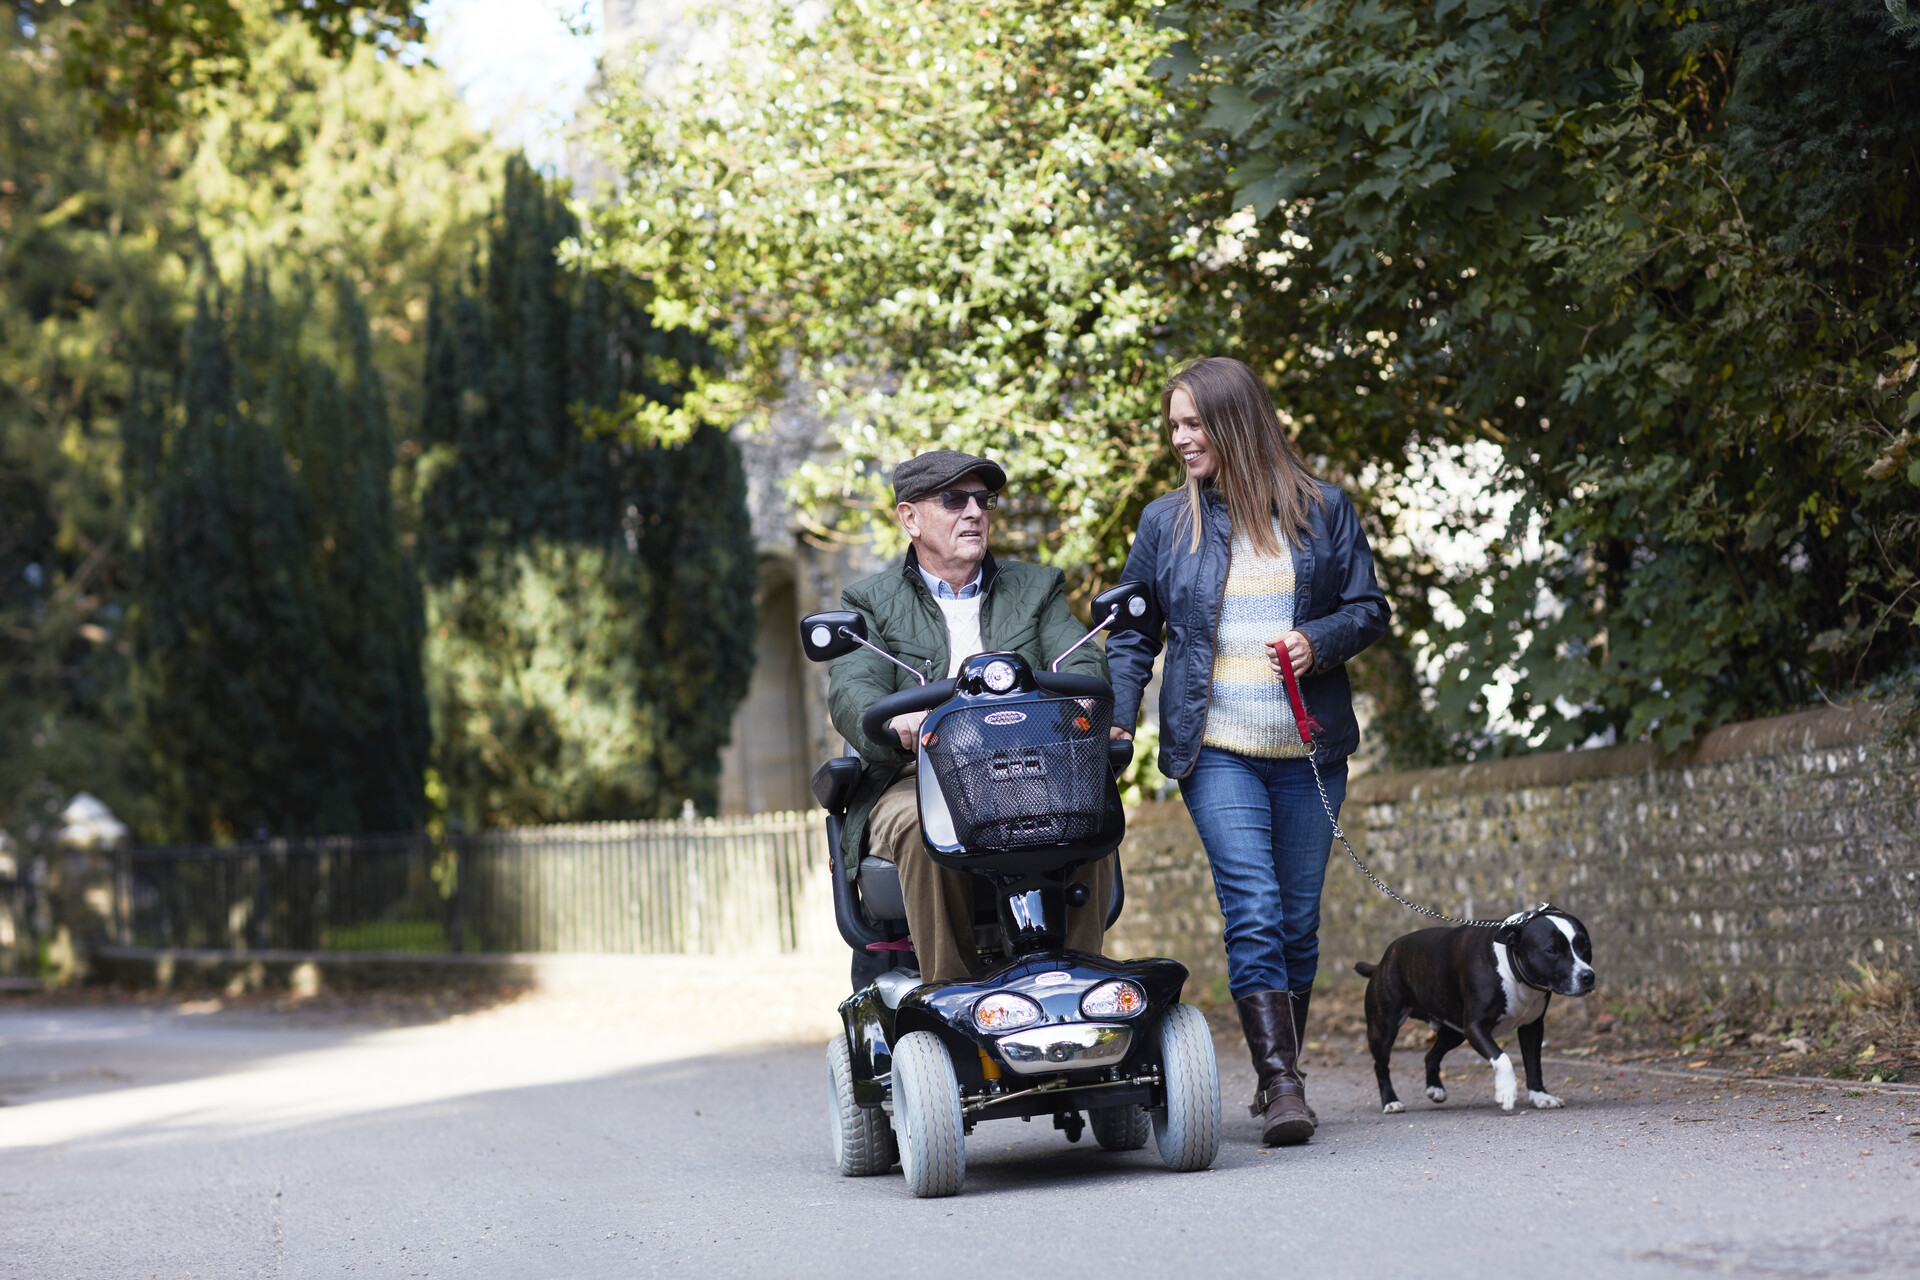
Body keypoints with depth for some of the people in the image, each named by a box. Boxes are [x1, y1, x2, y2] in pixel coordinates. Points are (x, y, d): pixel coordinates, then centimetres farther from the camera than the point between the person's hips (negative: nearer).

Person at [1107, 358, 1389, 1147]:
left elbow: (1369, 607, 8)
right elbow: (1132, 634, 11)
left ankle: (1280, 1073, 20)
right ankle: (1281, 1083, -18)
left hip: (1309, 751, 1)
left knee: (1299, 919, 6)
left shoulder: (1321, 510, 5)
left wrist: (1319, 642, -11)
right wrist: (1117, 719, -1)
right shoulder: (1165, 522, 7)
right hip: (1216, 749, -1)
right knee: (1253, 910, -15)